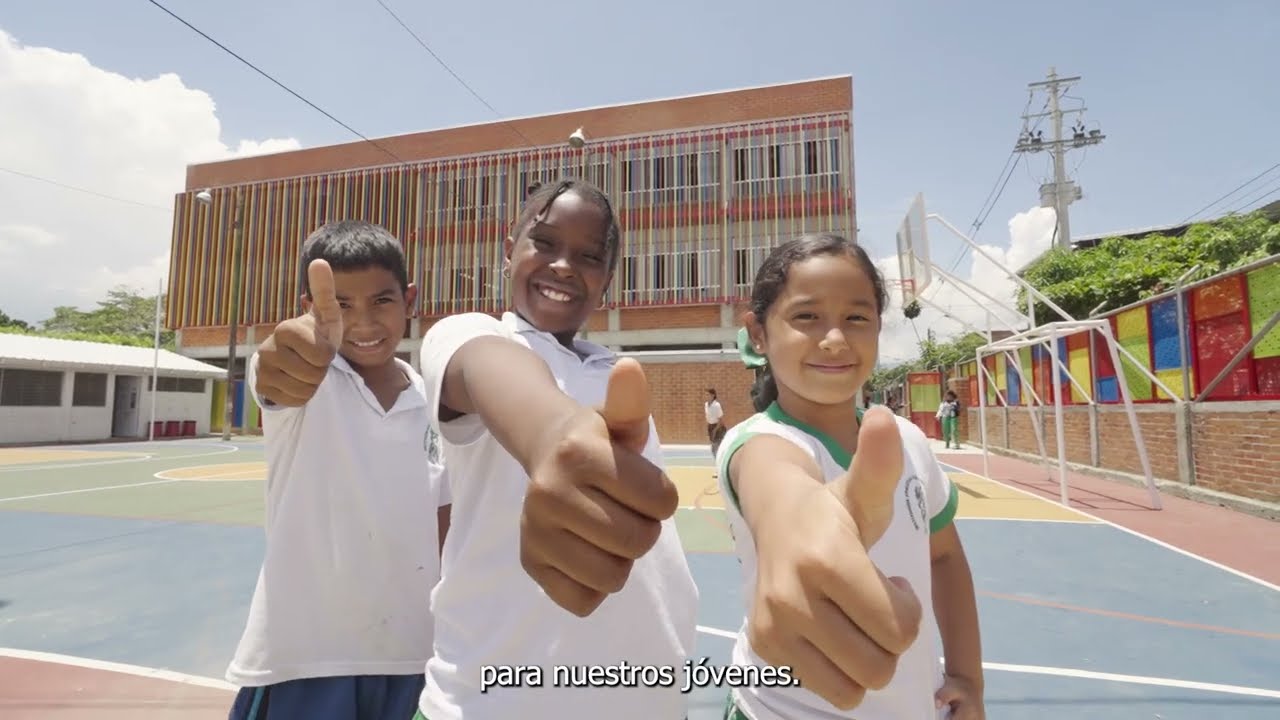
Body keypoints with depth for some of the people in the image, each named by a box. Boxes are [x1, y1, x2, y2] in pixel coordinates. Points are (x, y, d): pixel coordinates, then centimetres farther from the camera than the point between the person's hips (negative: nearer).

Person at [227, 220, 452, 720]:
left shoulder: (431, 402, 0)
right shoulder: (302, 378, -11)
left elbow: (441, 519, 6)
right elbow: (281, 382, -35)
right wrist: (305, 340, -57)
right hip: (302, 653, -3)